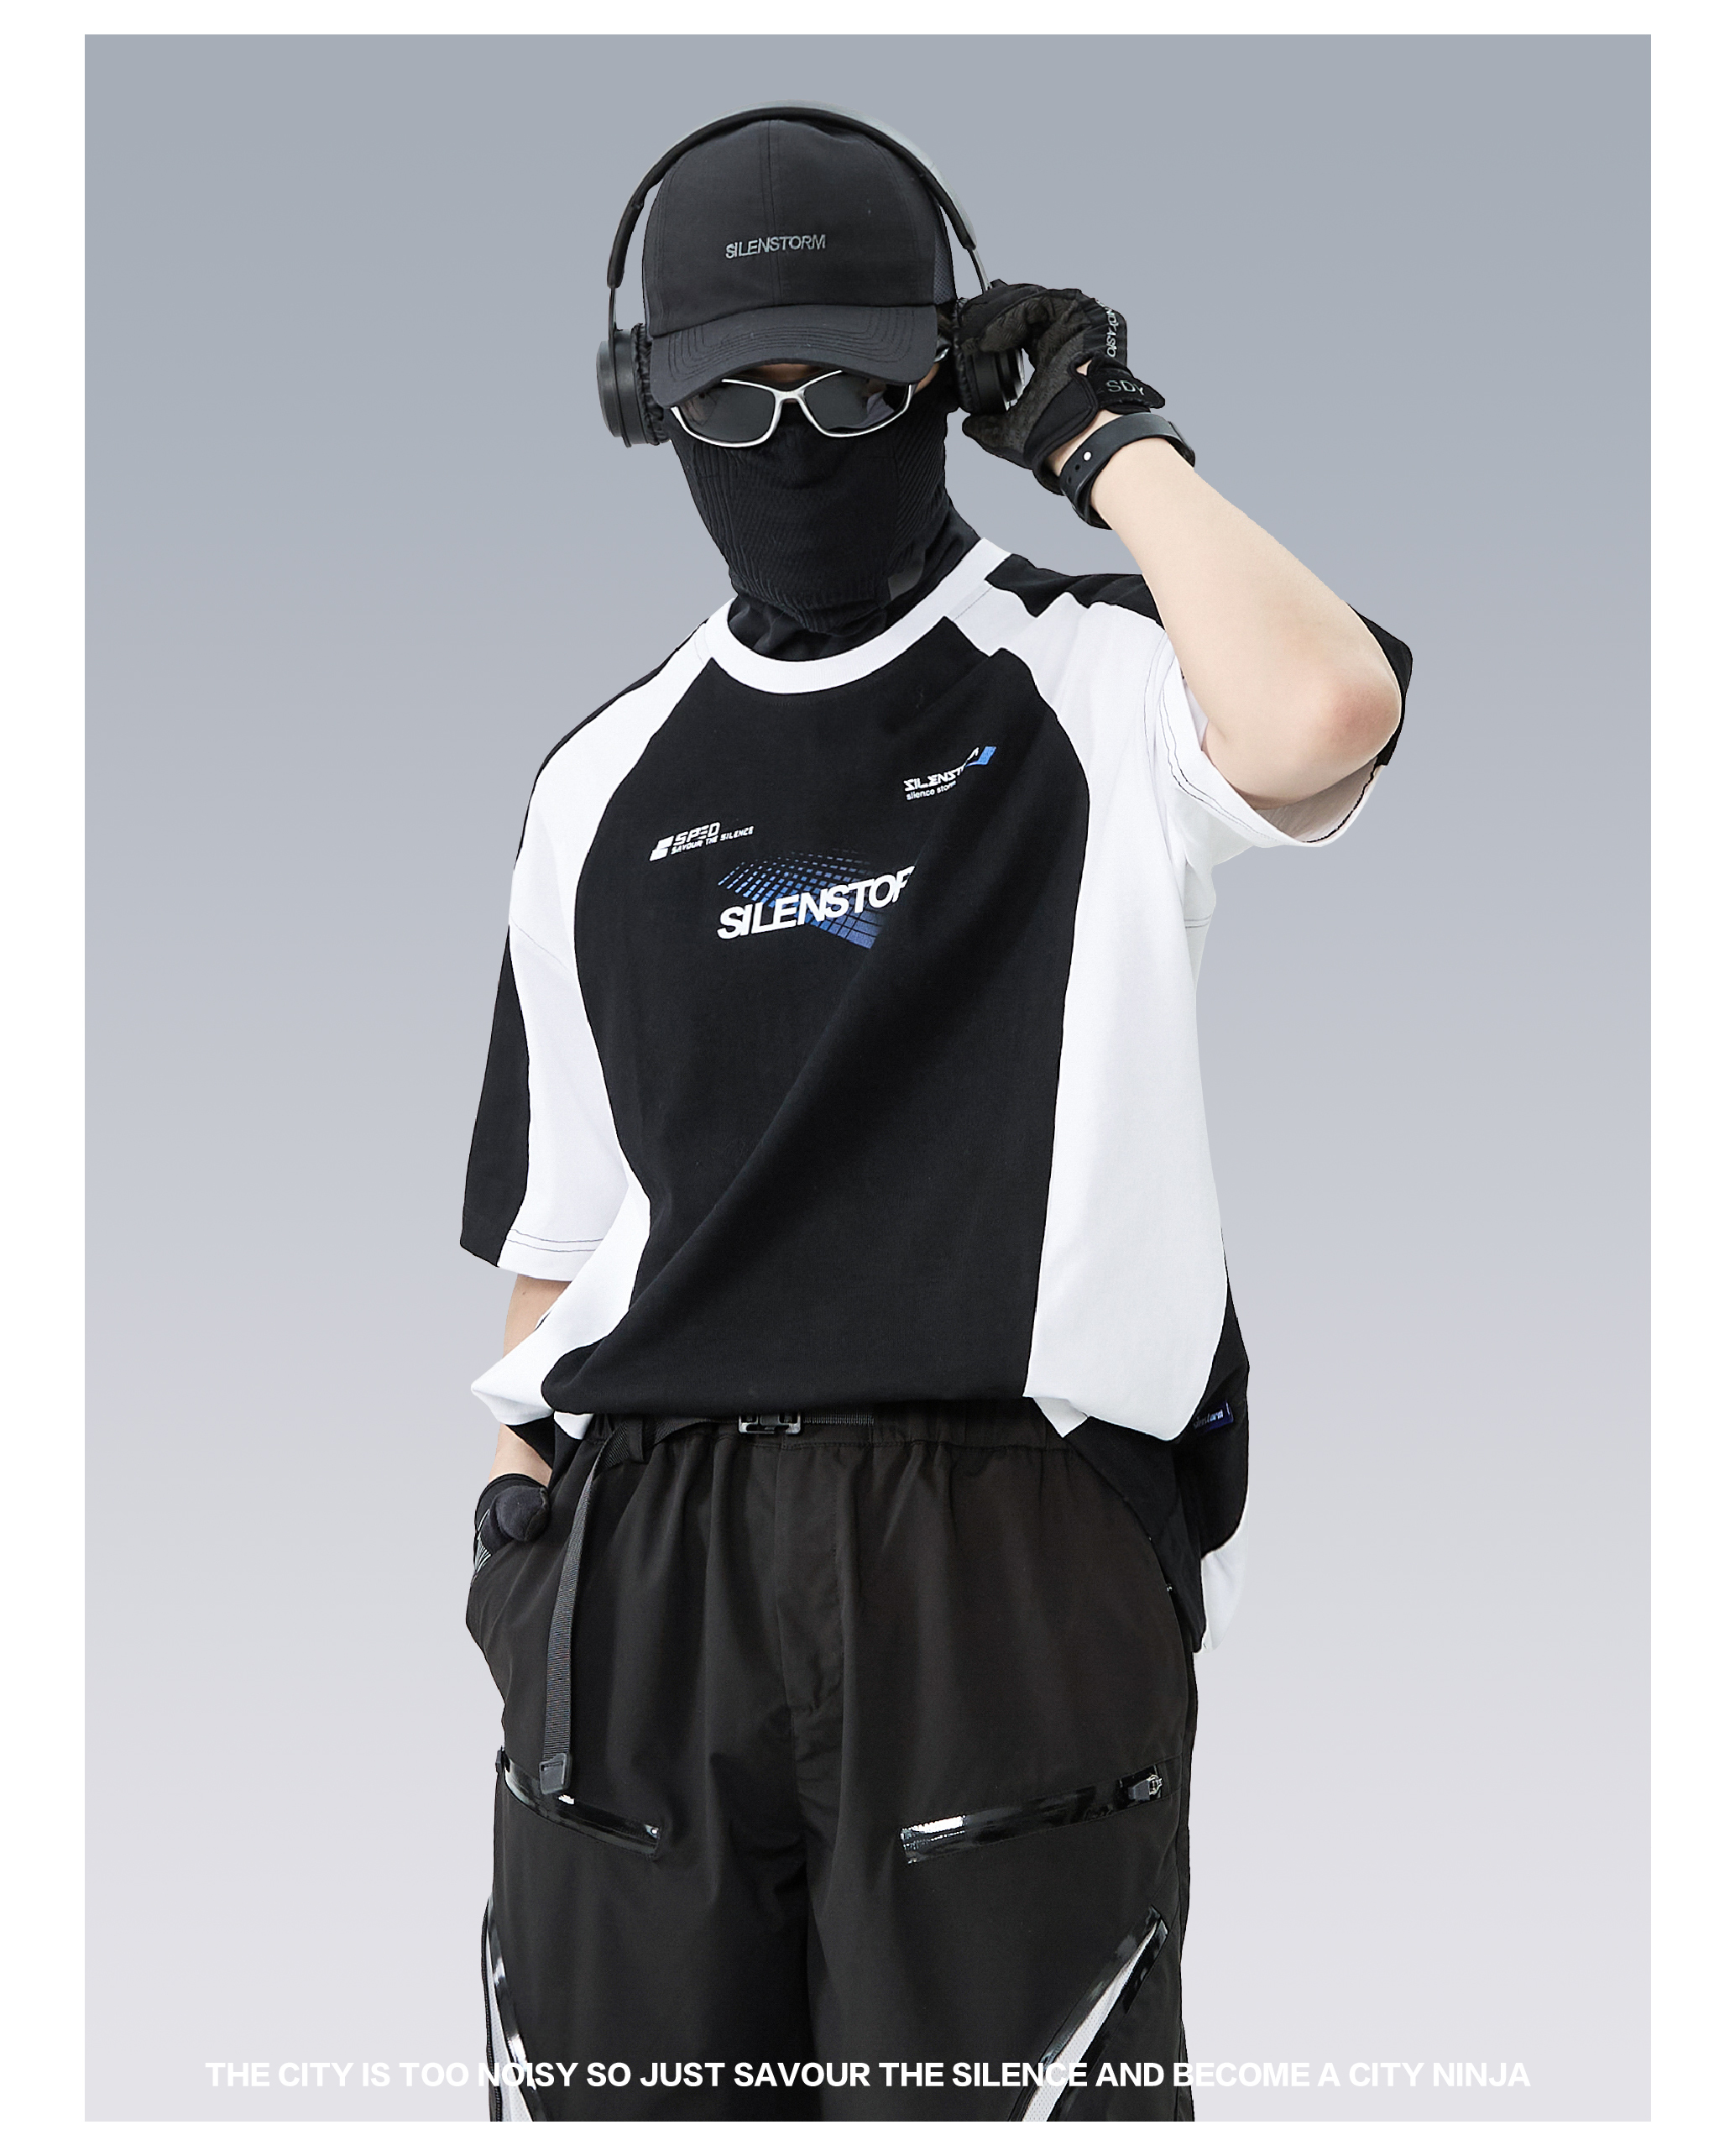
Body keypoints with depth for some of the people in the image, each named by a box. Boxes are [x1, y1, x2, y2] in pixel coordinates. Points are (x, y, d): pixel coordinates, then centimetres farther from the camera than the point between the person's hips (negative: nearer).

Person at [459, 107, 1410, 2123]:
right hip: (643, 1569, 4)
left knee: (981, 2086, -2)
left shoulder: (1095, 690, 4)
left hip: (1006, 1566, -3)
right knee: (620, 2093, 6)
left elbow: (1324, 713, -20)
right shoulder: (606, 787, 16)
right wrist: (515, 1513, 7)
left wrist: (1110, 440, -6)